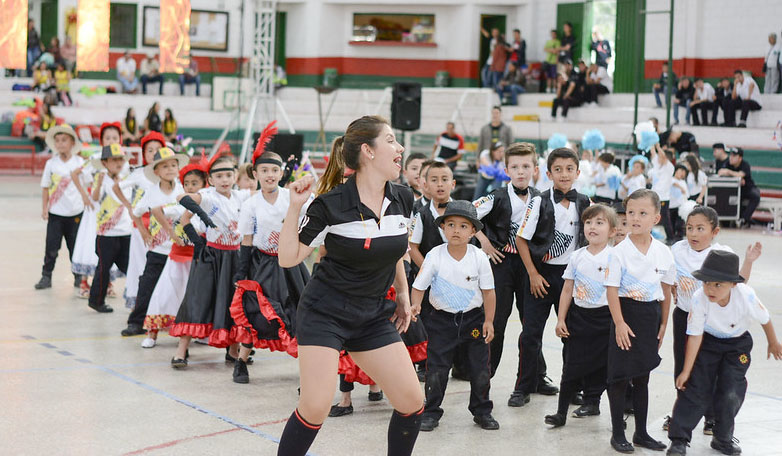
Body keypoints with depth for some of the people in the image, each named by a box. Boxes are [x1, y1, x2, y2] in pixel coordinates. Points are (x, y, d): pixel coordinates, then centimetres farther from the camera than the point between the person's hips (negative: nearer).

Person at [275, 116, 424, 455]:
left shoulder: (403, 199, -1)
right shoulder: (330, 205, -17)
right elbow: (288, 258, -12)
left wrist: (402, 294, 19)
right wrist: (294, 207, -22)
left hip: (374, 315, 6)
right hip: (325, 312, -5)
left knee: (412, 402, -1)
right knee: (315, 408, -14)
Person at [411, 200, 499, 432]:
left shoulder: (479, 257, -8)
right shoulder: (435, 256, -11)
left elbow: (488, 291, -1)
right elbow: (419, 285, -6)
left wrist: (488, 321, -3)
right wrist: (415, 304, -25)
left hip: (473, 319, 1)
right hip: (442, 319, -1)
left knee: (480, 368, 5)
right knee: (436, 369, -2)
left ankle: (482, 411, 21)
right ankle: (431, 412, 11)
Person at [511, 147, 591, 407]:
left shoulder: (584, 204, 1)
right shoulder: (540, 202, -7)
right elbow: (521, 239, -6)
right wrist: (533, 274, -9)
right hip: (542, 273, -2)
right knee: (531, 333, -1)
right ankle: (524, 387, 9)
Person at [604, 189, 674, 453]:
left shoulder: (663, 253, 1)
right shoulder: (620, 251, -11)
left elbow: (666, 290, 10)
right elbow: (611, 290, -12)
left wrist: (663, 323, 10)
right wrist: (619, 323, -17)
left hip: (650, 317, 4)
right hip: (626, 314, -4)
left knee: (642, 377, 13)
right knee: (619, 377, 0)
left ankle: (641, 433, 23)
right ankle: (617, 434, 11)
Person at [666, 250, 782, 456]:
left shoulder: (746, 296, -31)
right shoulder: (700, 299, -31)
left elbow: (764, 319, -9)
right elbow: (695, 336, -20)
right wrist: (686, 371, -15)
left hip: (738, 343, 0)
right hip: (708, 341, 0)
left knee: (731, 394, -3)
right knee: (696, 390, -4)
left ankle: (723, 439, 18)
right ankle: (679, 439, 3)